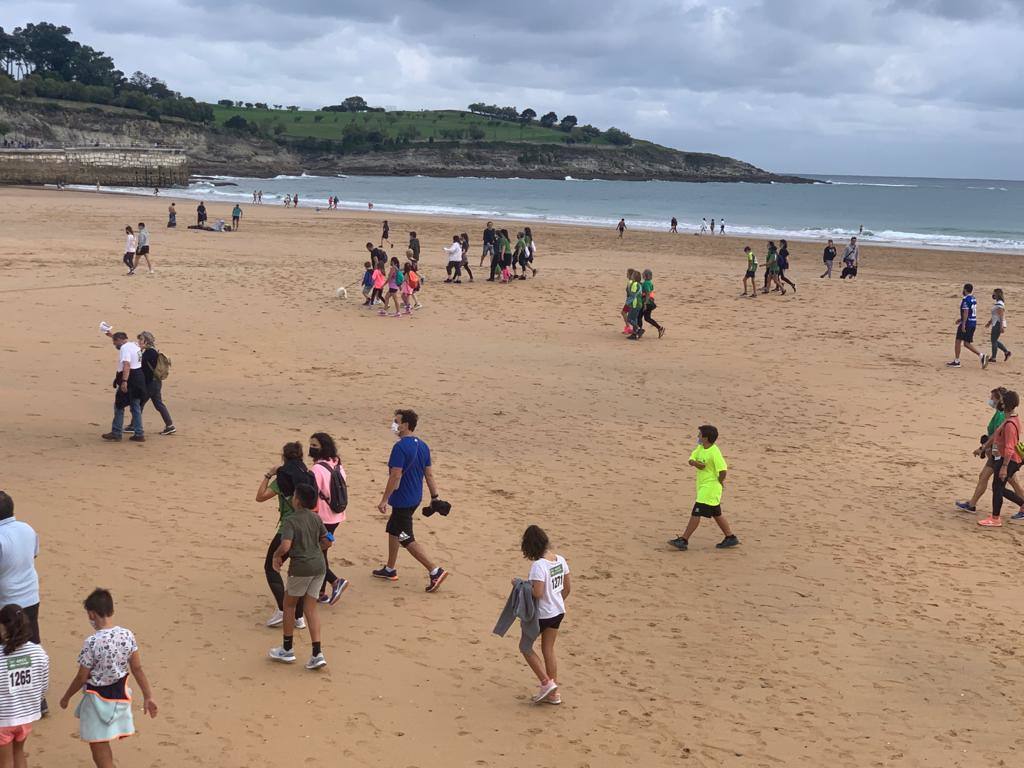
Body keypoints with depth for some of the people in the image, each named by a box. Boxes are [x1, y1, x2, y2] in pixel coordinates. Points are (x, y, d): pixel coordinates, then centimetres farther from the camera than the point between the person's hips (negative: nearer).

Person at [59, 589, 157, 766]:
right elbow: (137, 669, -1)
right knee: (102, 747, 25)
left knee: (100, 753, 5)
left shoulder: (92, 642, -22)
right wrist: (148, 696, 7)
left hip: (97, 699, -6)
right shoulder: (127, 635, -7)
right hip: (120, 697, 6)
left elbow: (82, 677, -13)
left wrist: (66, 697, 4)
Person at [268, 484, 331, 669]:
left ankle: (287, 649, 24)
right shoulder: (316, 518, 7)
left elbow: (285, 546, -25)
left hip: (301, 567, -6)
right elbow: (327, 543, 12)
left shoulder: (290, 521, -13)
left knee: (289, 605, 14)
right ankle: (317, 653, 2)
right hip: (319, 565, 6)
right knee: (311, 608, 10)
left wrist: (276, 556, -5)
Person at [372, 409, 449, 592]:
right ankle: (390, 570, 34)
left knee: (407, 540, -3)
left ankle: (435, 571, -8)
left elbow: (395, 476, -23)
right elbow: (429, 474, 8)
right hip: (415, 498, 9)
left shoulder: (400, 447, -21)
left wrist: (384, 499, -17)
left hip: (402, 500, -9)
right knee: (393, 530, 23)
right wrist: (435, 497, 14)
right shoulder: (422, 446, 5)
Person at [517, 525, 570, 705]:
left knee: (525, 647, 13)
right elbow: (567, 588, 7)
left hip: (541, 614, -7)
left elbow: (538, 593, -28)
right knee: (548, 650, 18)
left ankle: (546, 682, 7)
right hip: (558, 612, 7)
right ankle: (554, 693, 22)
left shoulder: (538, 565, -25)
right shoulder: (560, 560, -1)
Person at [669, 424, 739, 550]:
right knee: (716, 514, 17)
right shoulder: (700, 448, 6)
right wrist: (695, 462, -16)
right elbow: (691, 460, 5)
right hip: (703, 486, 10)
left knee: (696, 513, -8)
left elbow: (723, 470, -26)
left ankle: (683, 541, -6)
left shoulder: (714, 452, -21)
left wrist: (719, 482, -12)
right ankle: (731, 538, 27)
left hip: (710, 487, -10)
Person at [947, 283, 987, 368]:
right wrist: (961, 319, 25)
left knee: (958, 341, 3)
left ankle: (956, 361, 7)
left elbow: (966, 312, -21)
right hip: (973, 323, 8)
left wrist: (963, 324, -22)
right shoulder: (974, 299, 14)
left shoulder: (965, 299, -14)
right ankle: (981, 355, -4)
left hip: (967, 323, -8)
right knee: (967, 343, 11)